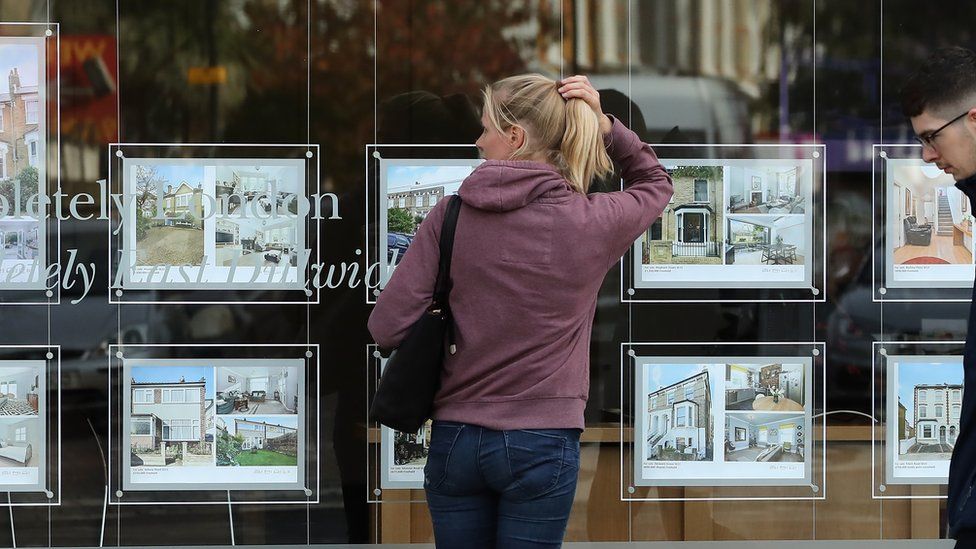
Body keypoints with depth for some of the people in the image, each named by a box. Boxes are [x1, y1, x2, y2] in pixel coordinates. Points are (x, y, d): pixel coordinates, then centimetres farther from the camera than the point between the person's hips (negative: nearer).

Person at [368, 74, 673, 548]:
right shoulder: (590, 223, -6)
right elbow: (656, 184, 17)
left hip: (455, 439, 1)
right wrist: (604, 126, 3)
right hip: (541, 443, -1)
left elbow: (387, 327, -8)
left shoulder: (450, 216, -5)